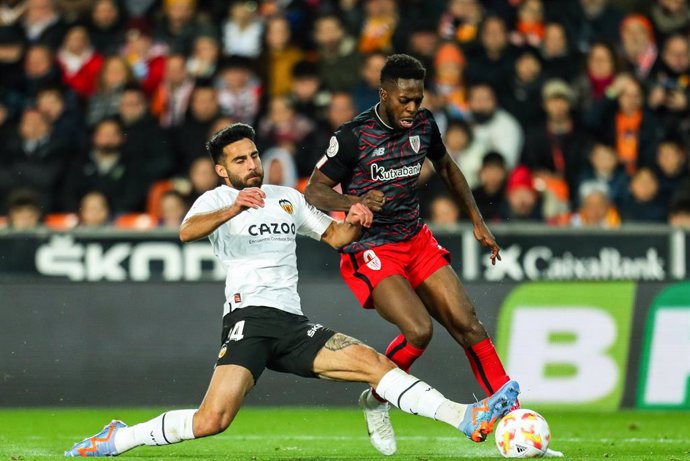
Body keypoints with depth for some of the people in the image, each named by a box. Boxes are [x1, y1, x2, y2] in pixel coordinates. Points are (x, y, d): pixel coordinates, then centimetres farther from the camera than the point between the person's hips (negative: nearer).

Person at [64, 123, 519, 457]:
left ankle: (466, 418, -17)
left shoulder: (288, 198, 21)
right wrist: (232, 209, -37)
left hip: (293, 325, 5)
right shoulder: (216, 200, 4)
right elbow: (187, 231, -18)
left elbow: (334, 236, 27)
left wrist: (353, 222, 3)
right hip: (248, 317, -5)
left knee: (372, 361, -12)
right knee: (213, 420, -23)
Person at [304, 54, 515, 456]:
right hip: (369, 252, -6)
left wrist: (477, 221, 18)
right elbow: (315, 190, -10)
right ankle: (376, 401, 3)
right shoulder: (354, 136, -15)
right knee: (419, 330, -23)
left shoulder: (424, 124, 1)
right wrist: (354, 203, -29)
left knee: (467, 324, -6)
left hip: (417, 241, 6)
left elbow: (447, 167, 21)